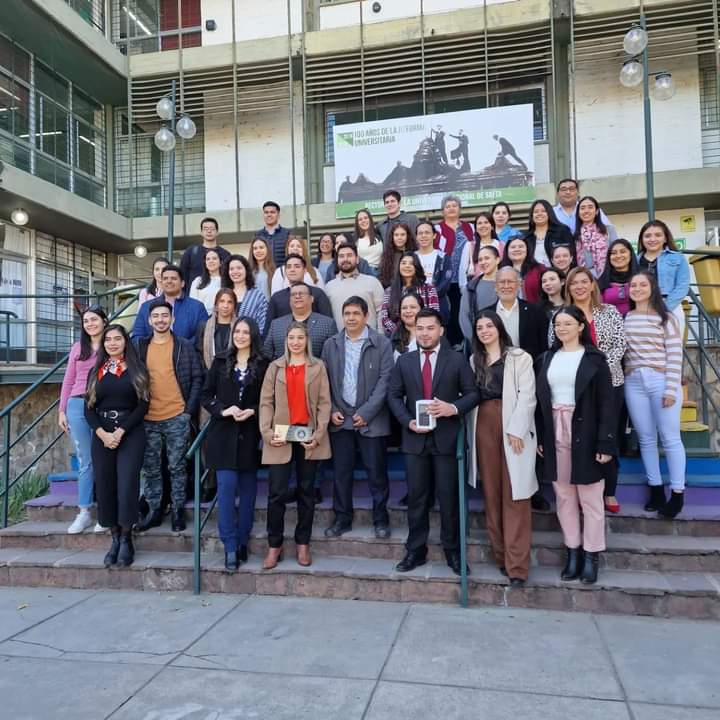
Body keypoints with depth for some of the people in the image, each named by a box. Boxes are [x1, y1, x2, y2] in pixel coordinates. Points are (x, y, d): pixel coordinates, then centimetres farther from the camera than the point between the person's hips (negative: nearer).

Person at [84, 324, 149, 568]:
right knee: (105, 487, 2)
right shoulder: (95, 372, 13)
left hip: (131, 434, -3)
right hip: (102, 436, 3)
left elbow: (143, 405, -3)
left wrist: (120, 432, -13)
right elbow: (88, 408, 7)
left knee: (127, 486, -9)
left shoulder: (136, 370, 5)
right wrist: (103, 433, -10)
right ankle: (115, 539, 14)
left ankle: (126, 540, 4)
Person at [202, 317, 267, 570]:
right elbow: (206, 394, 6)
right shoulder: (221, 361, 7)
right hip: (223, 433, 0)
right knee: (226, 486, -7)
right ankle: (230, 547, -2)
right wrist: (223, 410, -10)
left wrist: (252, 411, -13)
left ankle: (242, 542, 19)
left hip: (250, 434, 0)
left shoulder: (263, 365, 2)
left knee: (247, 489, 7)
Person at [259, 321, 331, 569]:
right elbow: (266, 402, 3)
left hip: (308, 436, 0)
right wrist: (268, 433, -9)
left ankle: (303, 544, 21)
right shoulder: (275, 367, 8)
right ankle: (274, 546, 11)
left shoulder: (318, 367, 6)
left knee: (306, 491, 9)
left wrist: (318, 435, -10)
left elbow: (324, 403, 0)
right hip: (281, 437, 0)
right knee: (276, 492, -2)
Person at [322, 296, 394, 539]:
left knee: (376, 472, 4)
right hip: (340, 418, 3)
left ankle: (381, 519, 19)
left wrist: (366, 413, -13)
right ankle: (342, 518, 22)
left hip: (371, 419, -3)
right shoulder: (331, 344, 8)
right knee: (341, 472, 9)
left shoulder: (382, 344, -2)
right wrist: (331, 410, -3)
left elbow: (384, 380, -7)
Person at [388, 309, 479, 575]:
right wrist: (408, 421, -8)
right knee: (416, 496, 9)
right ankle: (415, 551, 21)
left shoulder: (457, 360, 1)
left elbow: (472, 393, 0)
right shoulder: (404, 361, 8)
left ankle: (452, 552, 19)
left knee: (448, 497, 5)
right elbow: (394, 396, 7)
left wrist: (454, 408, -18)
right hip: (414, 438, 2)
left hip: (446, 438, -2)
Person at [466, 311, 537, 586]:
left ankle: (517, 564, -4)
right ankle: (501, 555, 19)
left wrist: (516, 430, -15)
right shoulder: (474, 361, 15)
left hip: (514, 429, -4)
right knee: (491, 493, 8)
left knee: (514, 495, -5)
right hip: (483, 427, 5)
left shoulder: (519, 358, 1)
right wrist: (471, 434, 1)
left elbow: (527, 396, -6)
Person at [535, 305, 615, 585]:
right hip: (555, 433, 4)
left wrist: (606, 442, -12)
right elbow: (541, 400, 9)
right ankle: (573, 551, 22)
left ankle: (591, 555, 16)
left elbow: (605, 403, -7)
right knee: (564, 496, 10)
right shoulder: (547, 359, 9)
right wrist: (539, 436, 3)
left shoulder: (594, 358, -3)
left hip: (585, 433, -4)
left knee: (589, 497, 4)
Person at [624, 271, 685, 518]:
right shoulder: (625, 318, 11)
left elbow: (675, 354, -5)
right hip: (634, 383, 4)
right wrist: (625, 379, 0)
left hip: (662, 381, -3)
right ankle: (655, 489, 19)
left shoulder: (666, 318, 0)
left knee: (670, 438, 0)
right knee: (646, 439, 8)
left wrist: (671, 389, -12)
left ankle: (677, 493, 9)